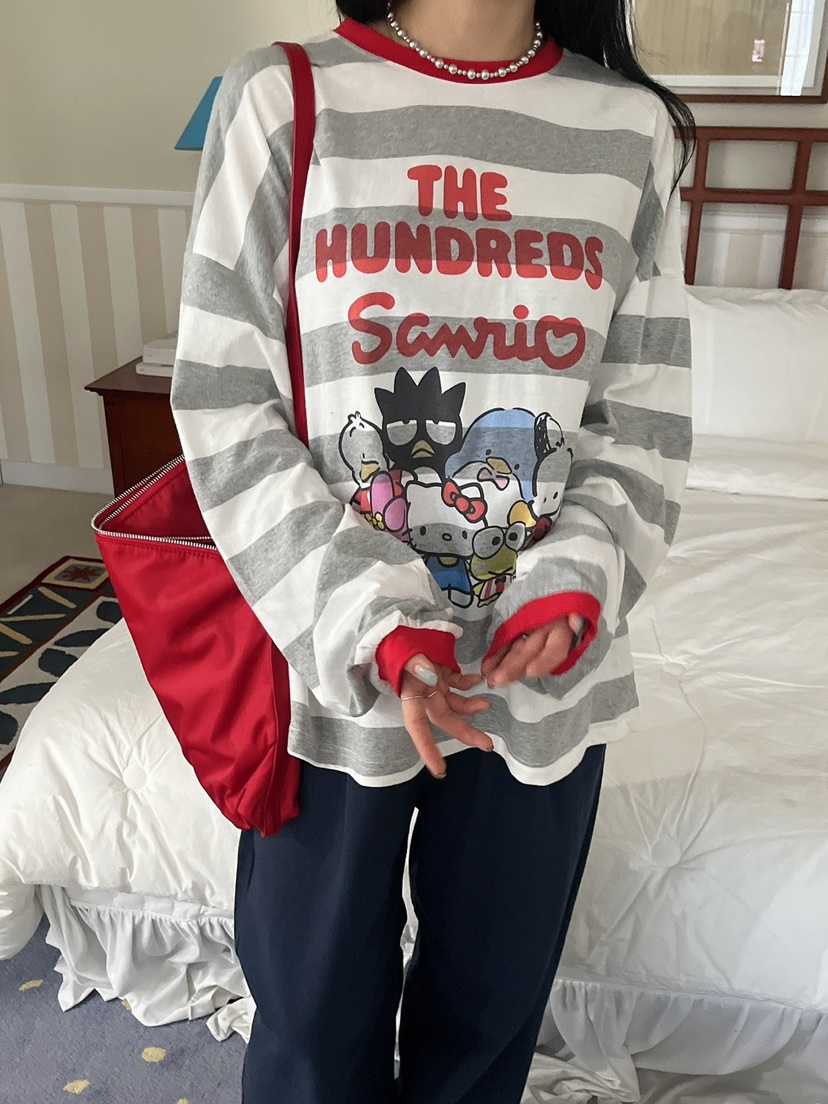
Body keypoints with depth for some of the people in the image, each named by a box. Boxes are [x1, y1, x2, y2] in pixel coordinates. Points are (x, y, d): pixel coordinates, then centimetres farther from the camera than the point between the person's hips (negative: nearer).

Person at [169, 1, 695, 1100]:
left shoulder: (635, 127, 1)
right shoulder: (279, 100, -6)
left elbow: (645, 412, 3)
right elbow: (226, 403, -8)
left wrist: (578, 580, -14)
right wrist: (369, 622, -16)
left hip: (548, 668, 3)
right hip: (331, 663, -2)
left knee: (491, 1003, 22)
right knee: (315, 1006, 18)